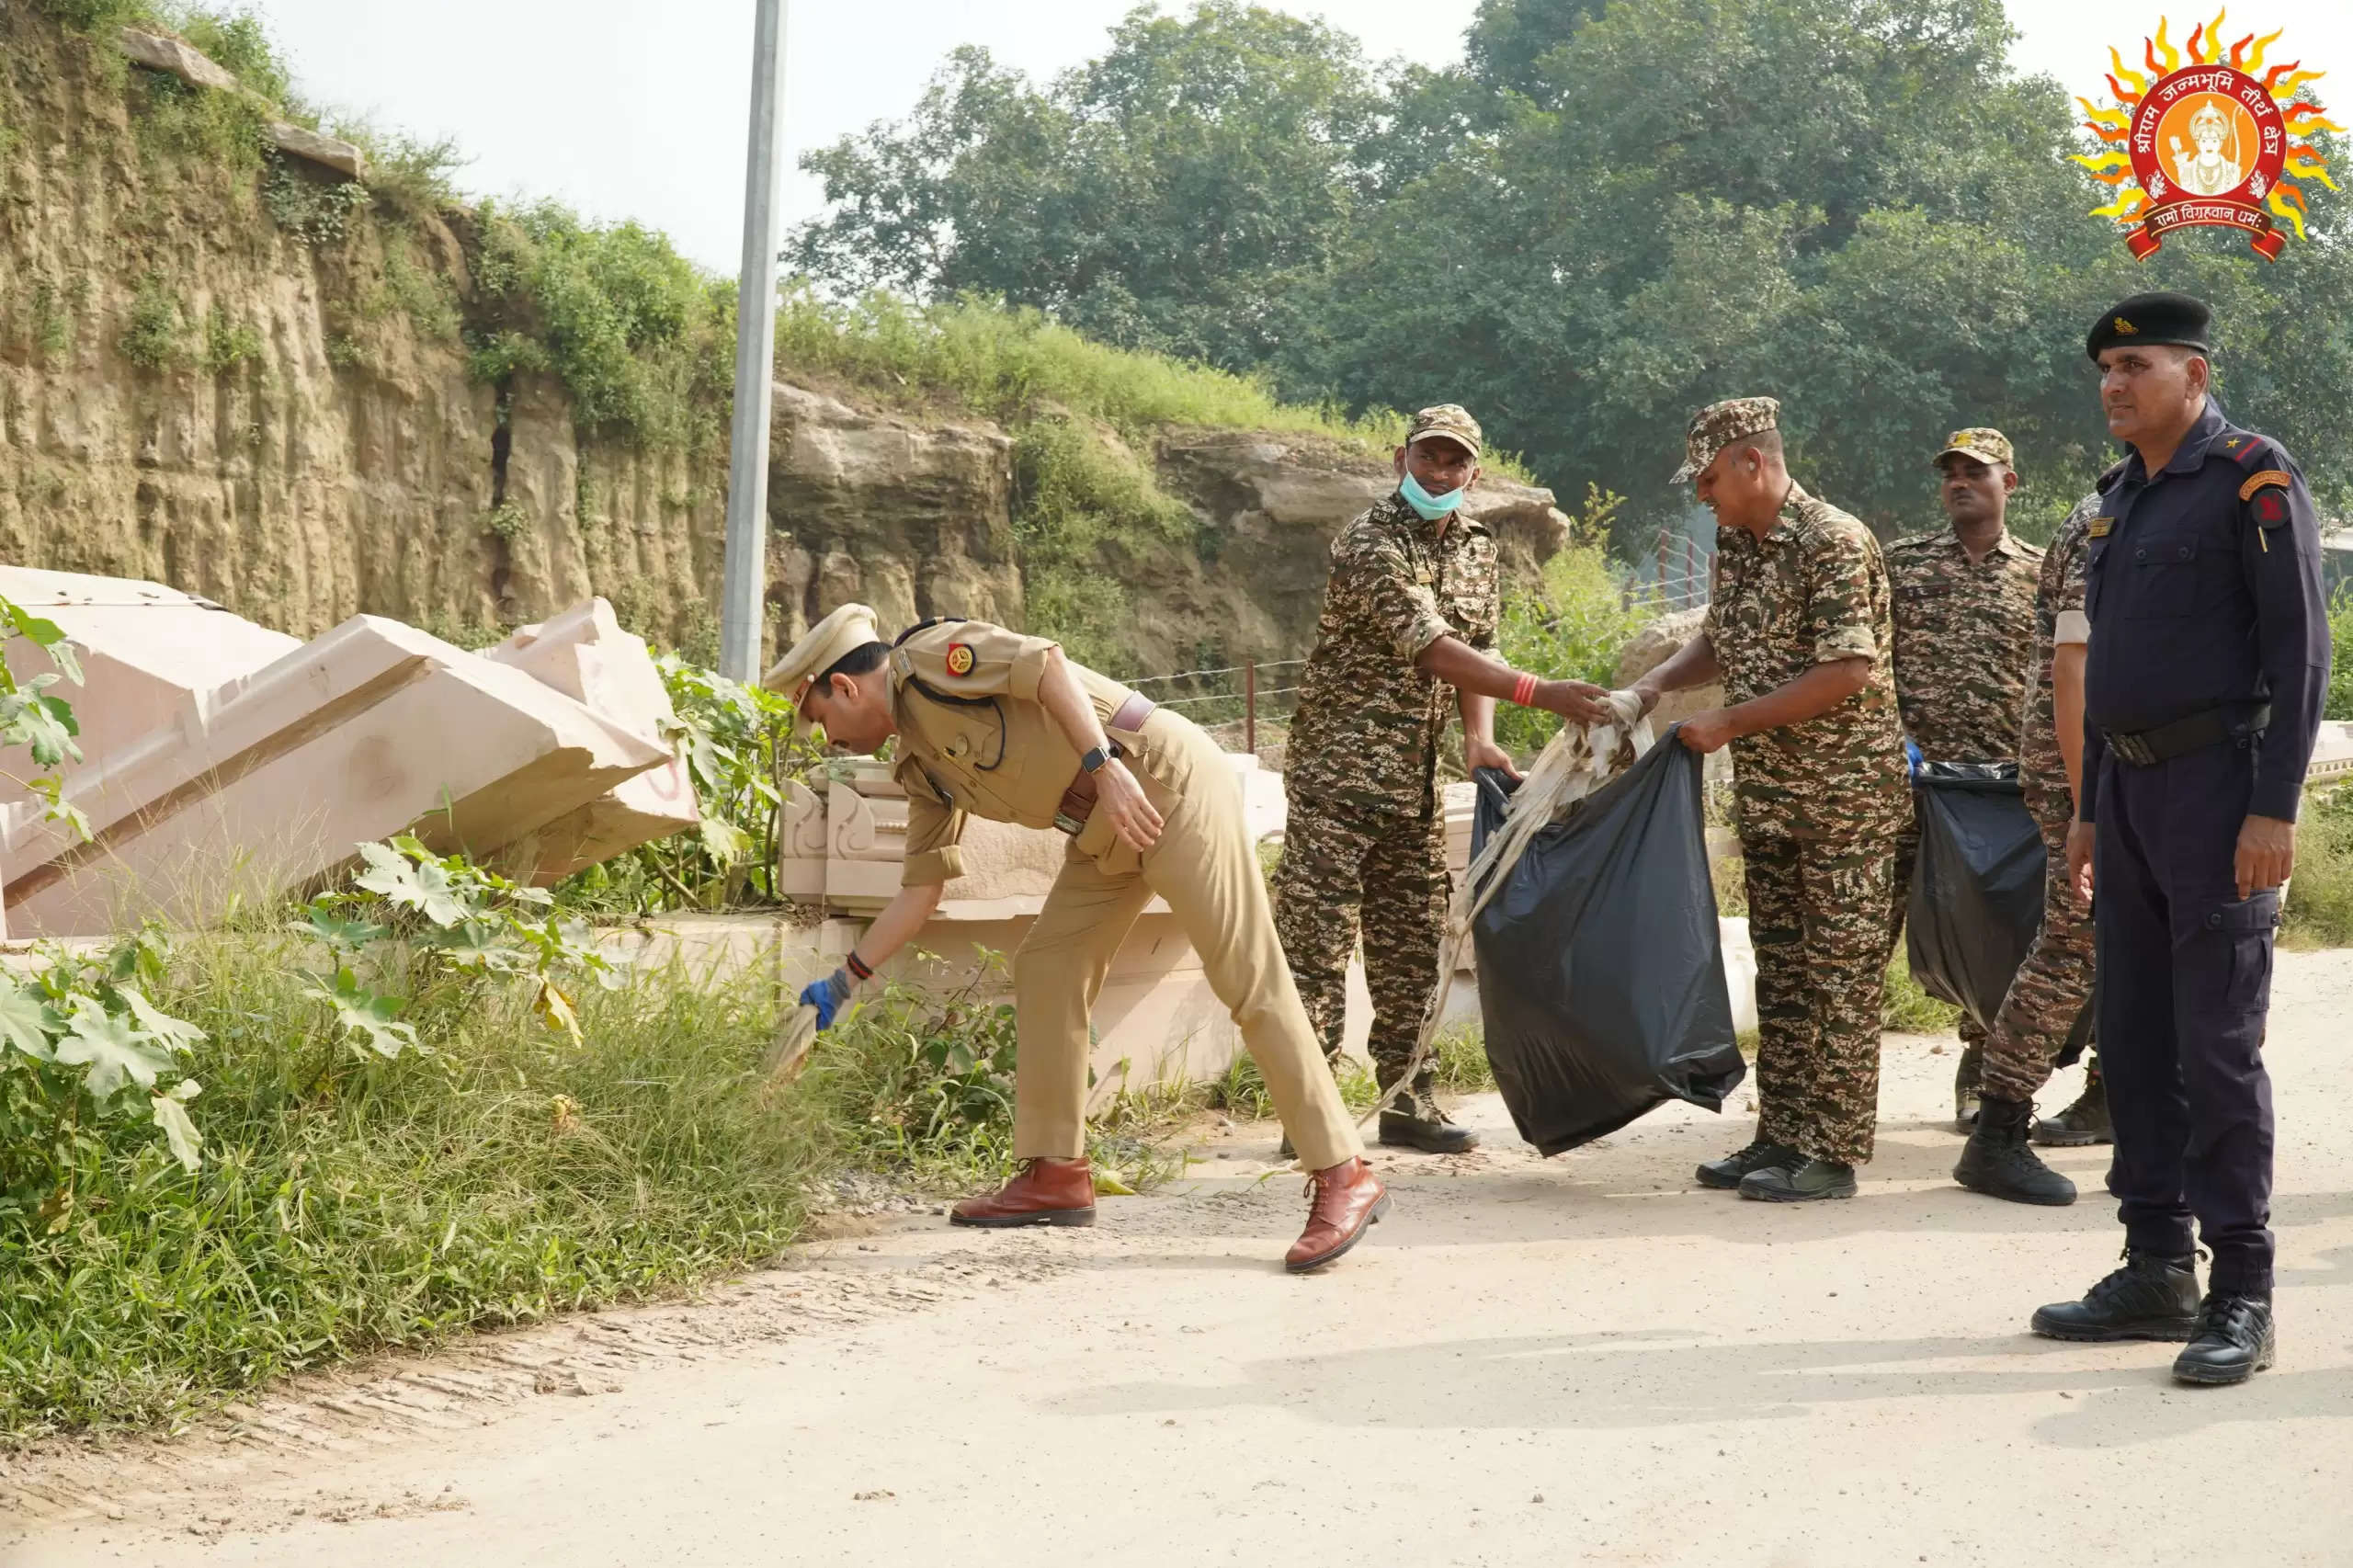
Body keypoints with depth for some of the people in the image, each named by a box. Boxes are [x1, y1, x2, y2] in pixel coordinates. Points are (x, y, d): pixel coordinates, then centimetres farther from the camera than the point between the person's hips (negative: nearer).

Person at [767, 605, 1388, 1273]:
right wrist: (842, 983, 25)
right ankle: (1056, 1174, 12)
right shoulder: (922, 767, 18)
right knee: (1045, 969, 7)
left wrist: (1102, 767, -28)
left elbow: (1046, 664, -18)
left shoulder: (930, 657, -5)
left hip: (1166, 780, -9)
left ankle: (1343, 1175, -11)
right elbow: (920, 888, 22)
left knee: (1248, 981, -11)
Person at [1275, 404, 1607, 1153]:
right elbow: (1432, 649, -25)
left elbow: (1476, 647, 11)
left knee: (1412, 943, 11)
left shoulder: (1475, 545, 10)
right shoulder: (1370, 544, -16)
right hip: (1338, 773, -8)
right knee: (1317, 942, -5)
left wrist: (1479, 736, -8)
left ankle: (1406, 1103, 19)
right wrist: (1541, 694, -31)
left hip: (1415, 779, 8)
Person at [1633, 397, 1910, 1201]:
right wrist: (1657, 683, 4)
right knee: (1780, 968, 13)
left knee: (1840, 975, -3)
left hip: (1843, 794, -9)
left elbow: (1847, 672, -23)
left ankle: (1833, 1155, 1)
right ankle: (1781, 1137, 20)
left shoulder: (1834, 543, -17)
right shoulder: (1734, 543, 10)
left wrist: (1729, 723, -19)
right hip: (1767, 796, 9)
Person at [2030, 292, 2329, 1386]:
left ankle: (2242, 1297, -2)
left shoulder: (2253, 477, -8)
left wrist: (2276, 807, -20)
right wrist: (2089, 807, 20)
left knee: (2217, 1042, -8)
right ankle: (2157, 1272, 17)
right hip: (2132, 790, 8)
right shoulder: (2121, 497, 16)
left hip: (2220, 789, -8)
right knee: (2133, 1037, 9)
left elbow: (2300, 646, -13)